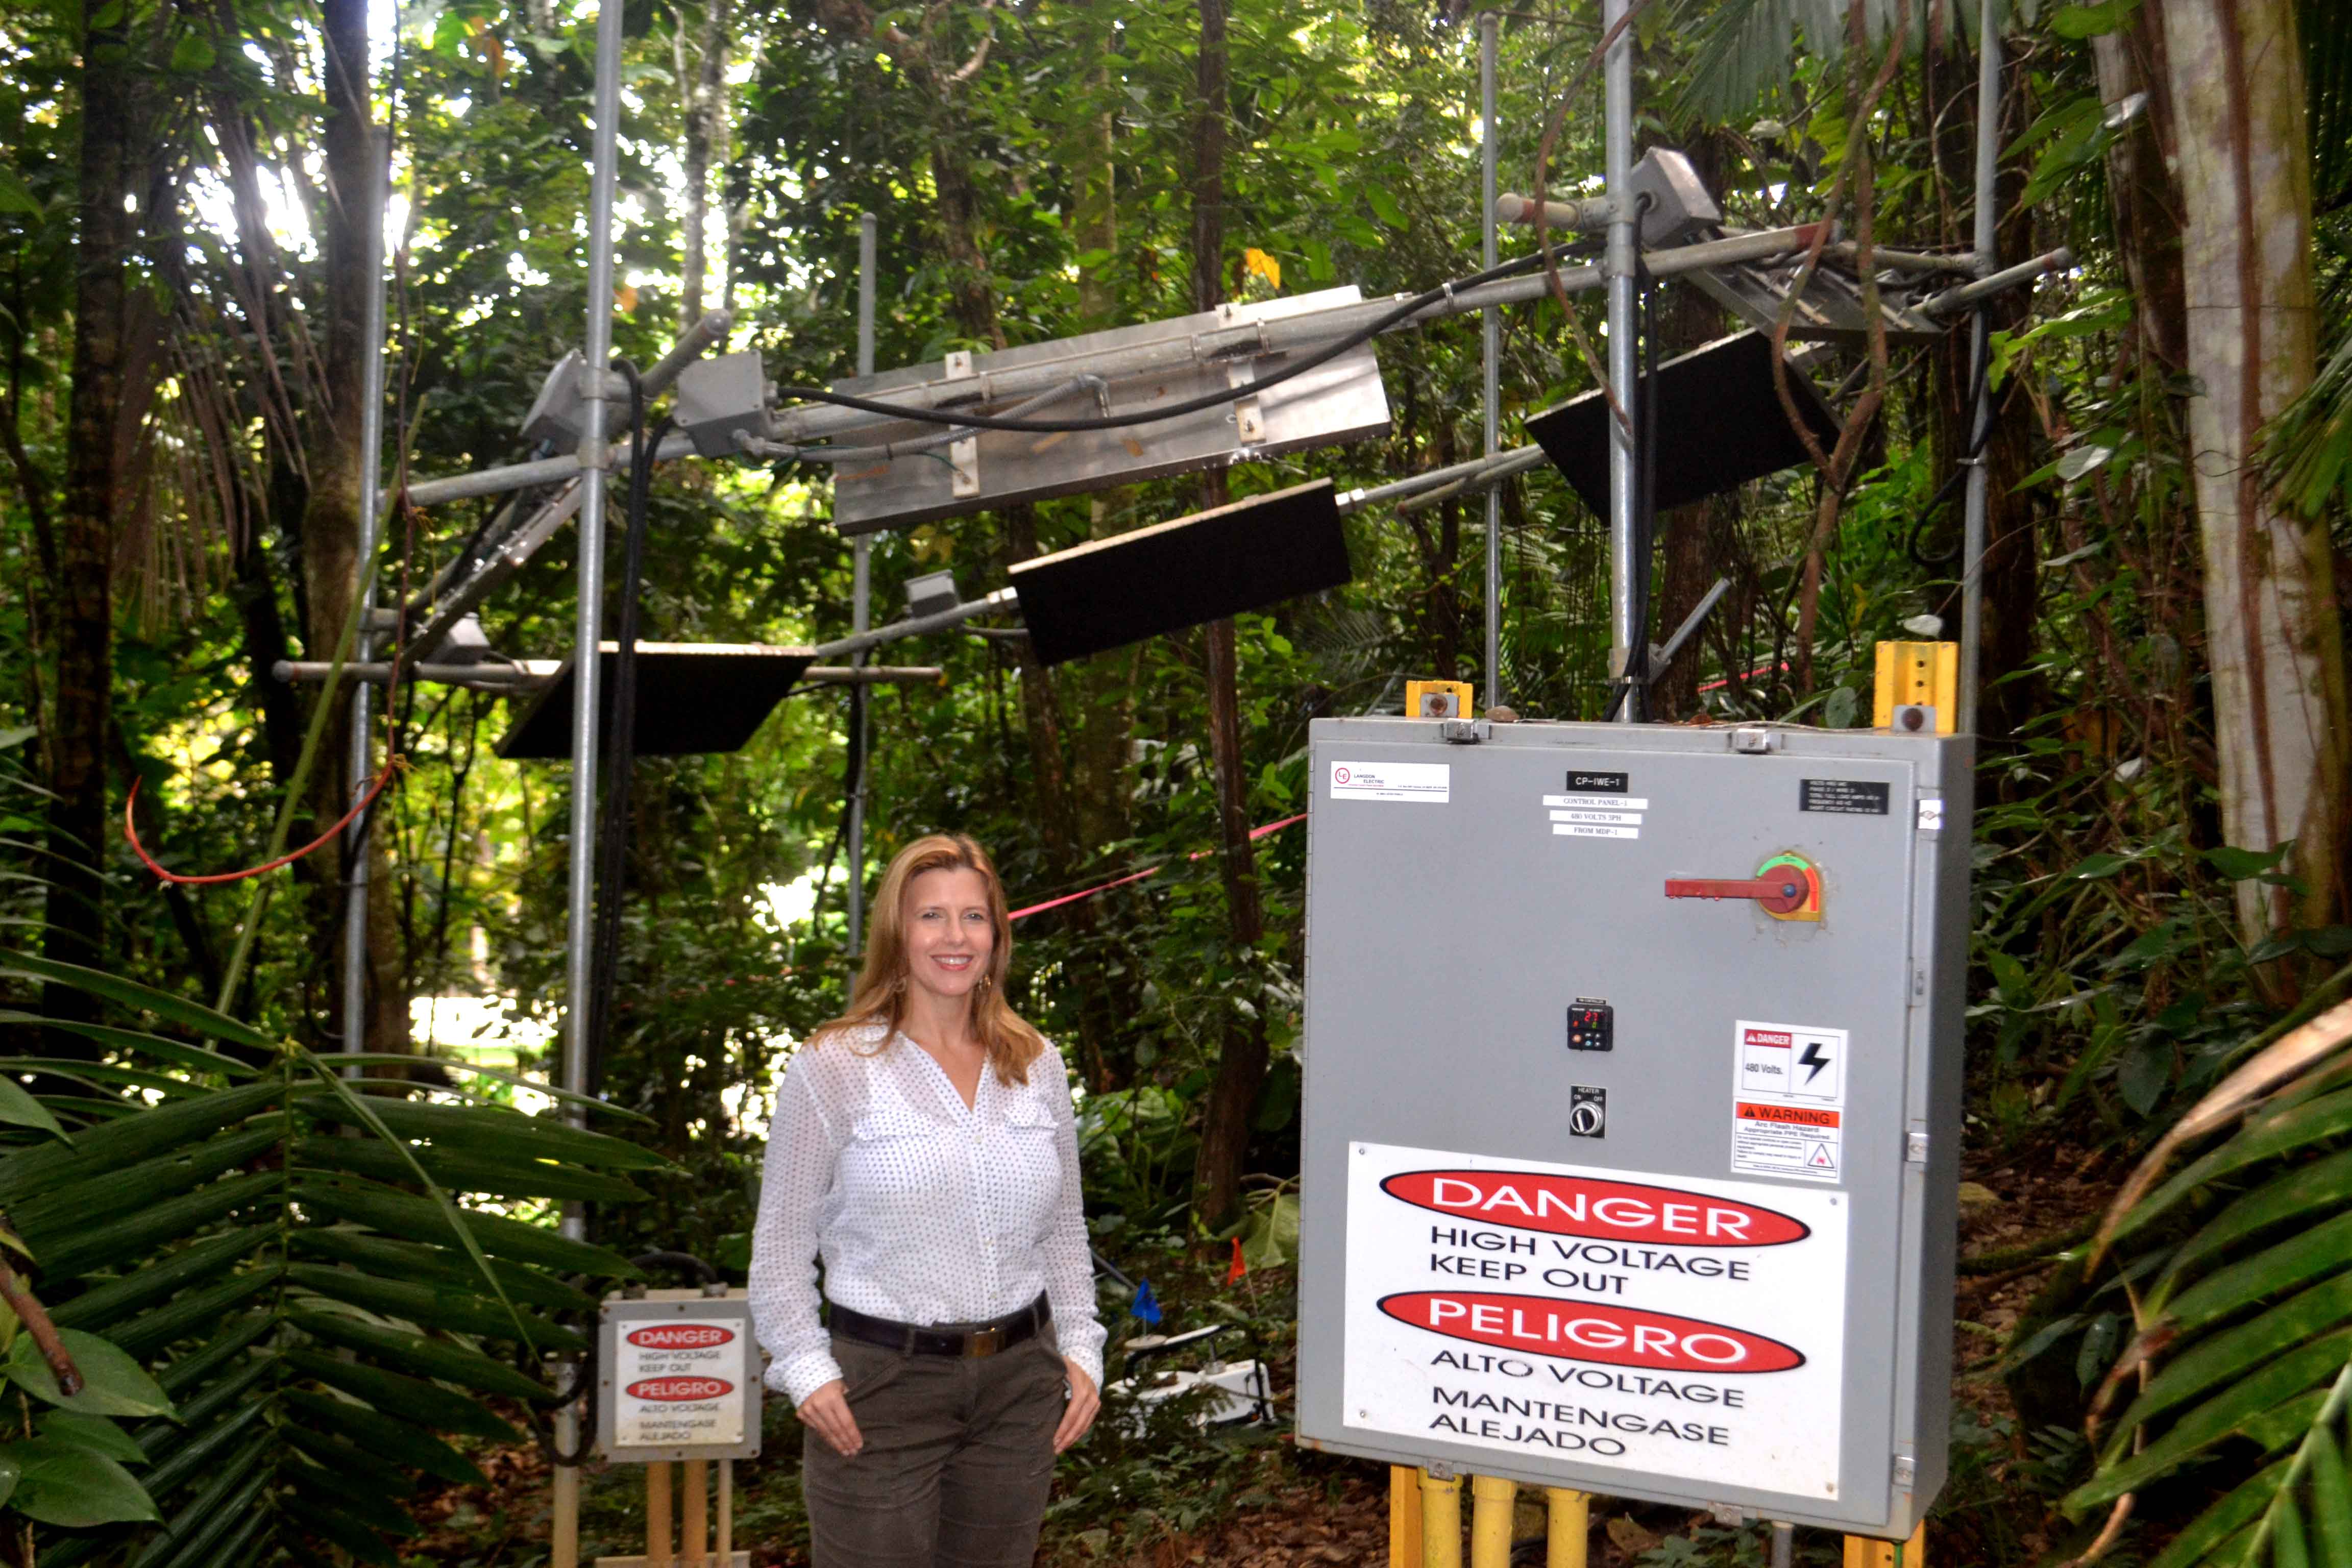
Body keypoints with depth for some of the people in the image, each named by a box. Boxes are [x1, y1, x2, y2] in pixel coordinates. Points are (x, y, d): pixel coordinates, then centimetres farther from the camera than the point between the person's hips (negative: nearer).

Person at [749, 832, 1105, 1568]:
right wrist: (806, 1369, -10)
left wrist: (1080, 1349, 7)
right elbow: (781, 1241, -2)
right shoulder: (834, 1068, -4)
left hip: (1019, 1381, 4)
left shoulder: (1037, 1066, 8)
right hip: (881, 1379, -4)